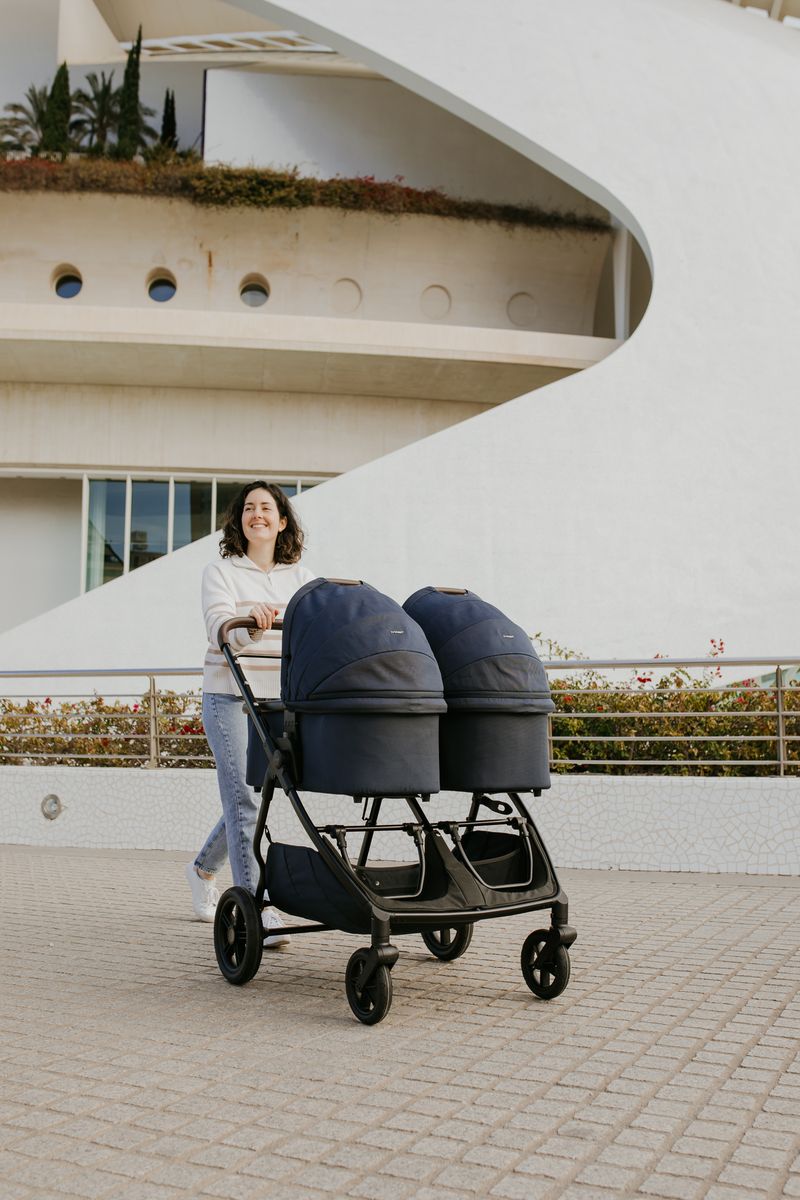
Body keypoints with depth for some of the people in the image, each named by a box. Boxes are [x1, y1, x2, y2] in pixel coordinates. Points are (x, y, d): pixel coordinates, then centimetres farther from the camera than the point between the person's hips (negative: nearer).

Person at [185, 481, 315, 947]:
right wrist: (251, 626, -37)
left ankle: (203, 868, 38)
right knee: (244, 799, -9)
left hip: (279, 701, 4)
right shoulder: (221, 572, 2)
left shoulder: (300, 577, 11)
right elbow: (218, 628, -15)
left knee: (250, 797, 12)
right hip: (230, 697, -4)